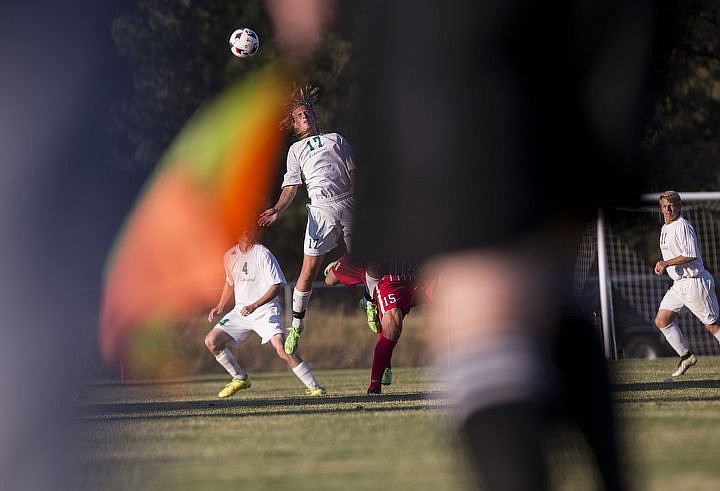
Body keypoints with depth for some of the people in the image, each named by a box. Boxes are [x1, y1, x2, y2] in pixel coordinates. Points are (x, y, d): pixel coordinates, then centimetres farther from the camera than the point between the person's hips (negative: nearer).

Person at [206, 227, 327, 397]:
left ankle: (314, 387, -17)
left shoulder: (262, 254, -11)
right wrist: (220, 307, 16)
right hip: (240, 311, 6)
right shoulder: (230, 256, 7)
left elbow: (276, 286, -13)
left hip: (265, 310, -6)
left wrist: (254, 306, -23)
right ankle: (240, 378, 12)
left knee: (282, 348, -25)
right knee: (211, 341, -7)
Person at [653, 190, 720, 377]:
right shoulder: (665, 228, 14)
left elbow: (691, 255, -23)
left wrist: (666, 263, -20)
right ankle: (686, 356, 12)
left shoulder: (682, 226, -16)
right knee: (661, 320, 3)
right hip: (679, 284, 10)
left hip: (695, 282, -10)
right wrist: (662, 266, 13)